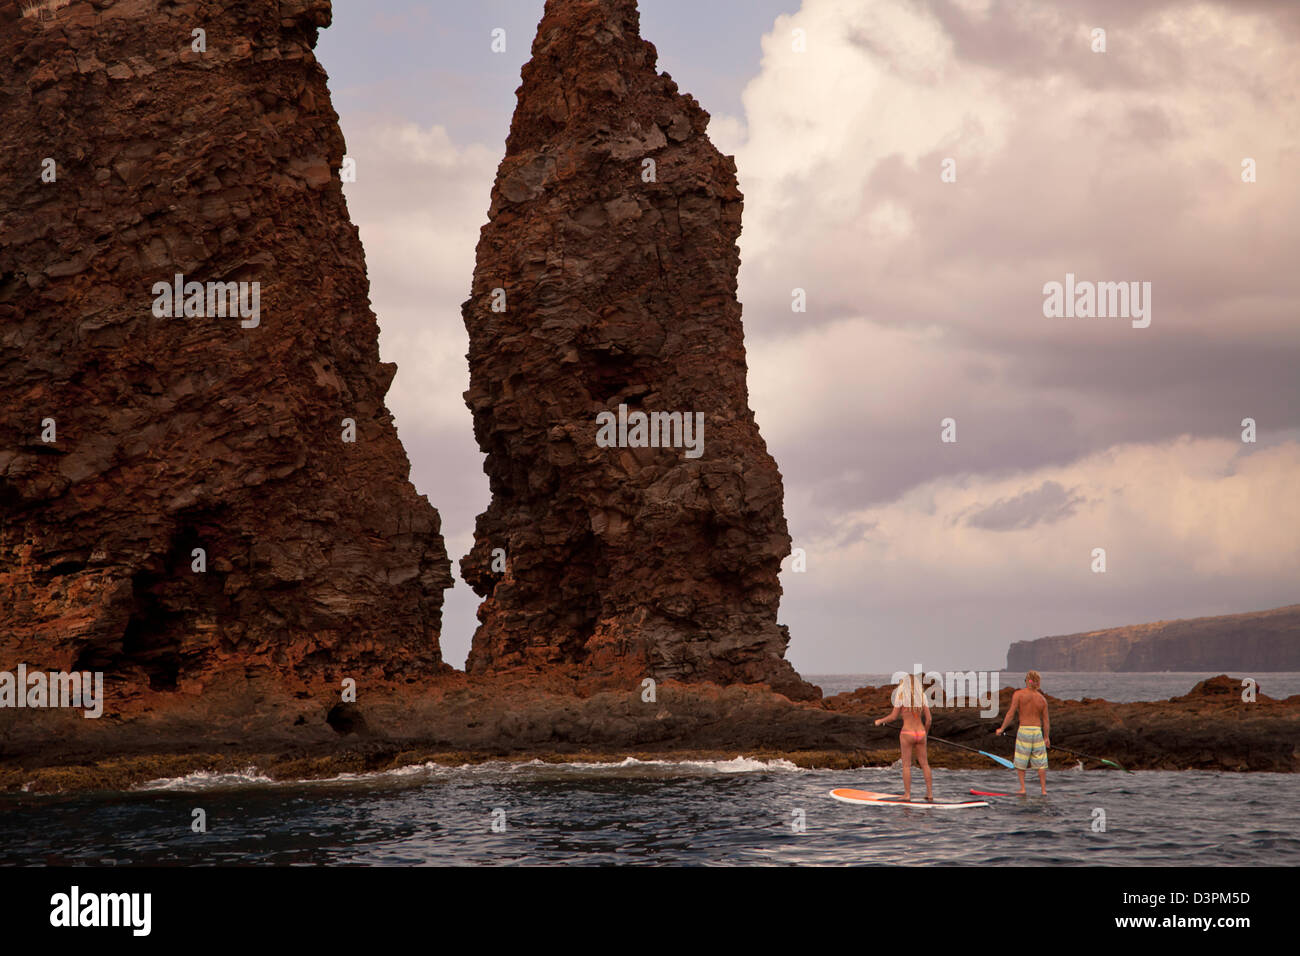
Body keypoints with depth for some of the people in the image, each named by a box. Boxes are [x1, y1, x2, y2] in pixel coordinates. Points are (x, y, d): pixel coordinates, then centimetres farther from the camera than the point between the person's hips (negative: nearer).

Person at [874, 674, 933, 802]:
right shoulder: (922, 696, 3)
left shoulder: (901, 696, -8)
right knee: (924, 763, 12)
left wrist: (880, 721, 10)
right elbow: (928, 719, 3)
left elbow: (893, 716, -7)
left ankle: (907, 794, 2)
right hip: (920, 733, 4)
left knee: (906, 765, 3)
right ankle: (930, 793, 12)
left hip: (907, 734, -4)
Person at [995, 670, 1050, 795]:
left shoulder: (1018, 694, -4)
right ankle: (1043, 790, 6)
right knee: (1040, 762, 9)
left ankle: (1022, 788, 4)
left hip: (1023, 730, -2)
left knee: (1020, 762, 10)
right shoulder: (1042, 699, 4)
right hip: (1038, 731, 2)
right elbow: (1046, 720, 7)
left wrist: (1002, 729, 2)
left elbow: (1011, 713, -8)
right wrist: (1047, 737, 17)